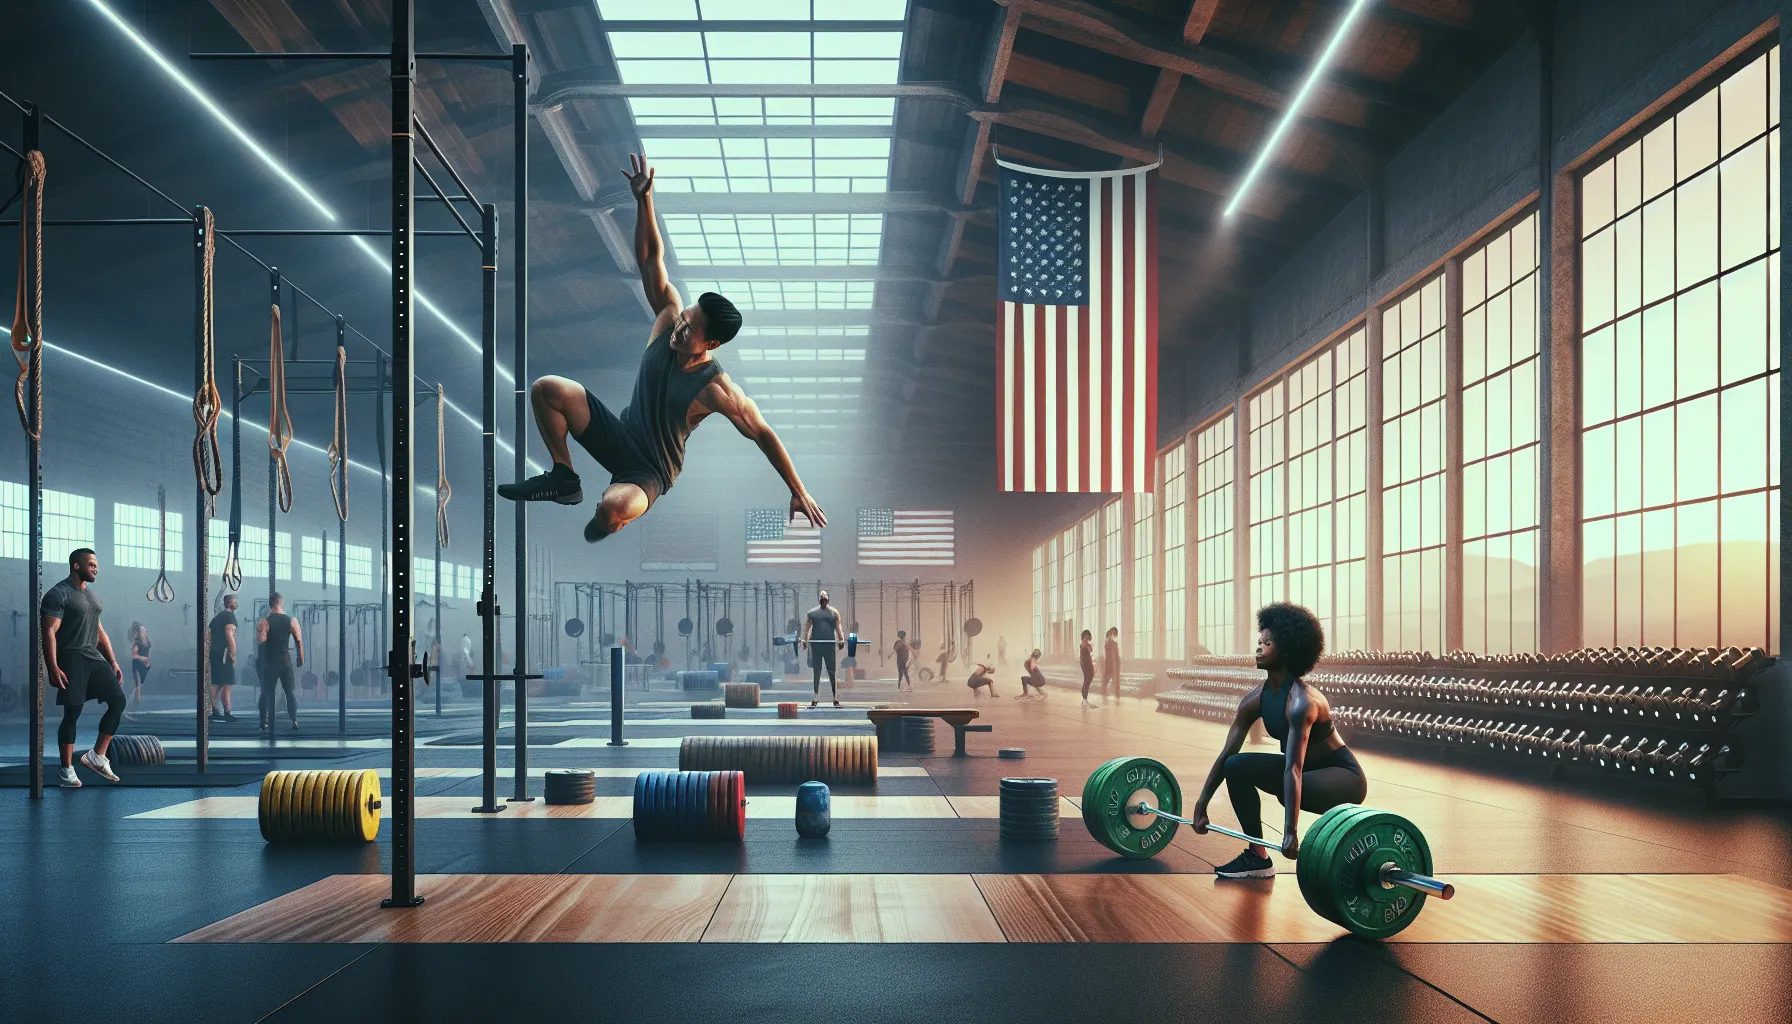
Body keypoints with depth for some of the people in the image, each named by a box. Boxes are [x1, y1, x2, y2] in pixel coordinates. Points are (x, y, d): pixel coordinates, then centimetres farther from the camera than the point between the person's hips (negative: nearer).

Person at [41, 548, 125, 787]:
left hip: (94, 658, 8)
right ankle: (67, 771, 4)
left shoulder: (93, 596, 16)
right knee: (72, 713, -6)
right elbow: (49, 632, -16)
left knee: (118, 700, -2)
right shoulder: (58, 595, -10)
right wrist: (53, 667, -24)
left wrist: (113, 662, 16)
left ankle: (97, 756, 8)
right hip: (71, 660, -8)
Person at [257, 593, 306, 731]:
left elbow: (261, 641, -17)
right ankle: (294, 721, 3)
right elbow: (299, 641, 0)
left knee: (268, 693, 5)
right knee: (290, 691, 9)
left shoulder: (264, 622, -7)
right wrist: (301, 659, 7)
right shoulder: (291, 621, -1)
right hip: (286, 661, 1)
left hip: (269, 662, -1)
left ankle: (267, 723, 3)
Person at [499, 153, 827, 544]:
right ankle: (564, 479, 3)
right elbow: (650, 258, -11)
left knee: (613, 509, -40)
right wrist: (644, 200, -23)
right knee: (546, 389, -13)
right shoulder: (669, 319, -11)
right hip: (620, 436, 6)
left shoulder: (717, 391, -25)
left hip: (651, 471, -6)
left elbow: (764, 434, -17)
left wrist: (798, 492, -15)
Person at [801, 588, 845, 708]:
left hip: (830, 644, 0)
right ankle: (815, 698, 7)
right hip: (815, 644, 0)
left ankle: (836, 699, -1)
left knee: (832, 672, -2)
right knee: (816, 673, 3)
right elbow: (807, 627, 7)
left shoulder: (834, 613, 11)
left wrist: (842, 639, -6)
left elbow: (838, 628, 7)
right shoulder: (811, 612, 11)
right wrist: (805, 640, -6)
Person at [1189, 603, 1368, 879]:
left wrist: (1291, 832, -45)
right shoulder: (1256, 699, -6)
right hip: (1306, 769, 8)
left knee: (1295, 789, -38)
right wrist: (1201, 806, -5)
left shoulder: (1301, 701, -30)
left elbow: (1294, 769, -39)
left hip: (1343, 776, -8)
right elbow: (1226, 754, -3)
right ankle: (1257, 858, 0)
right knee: (1237, 766, -8)